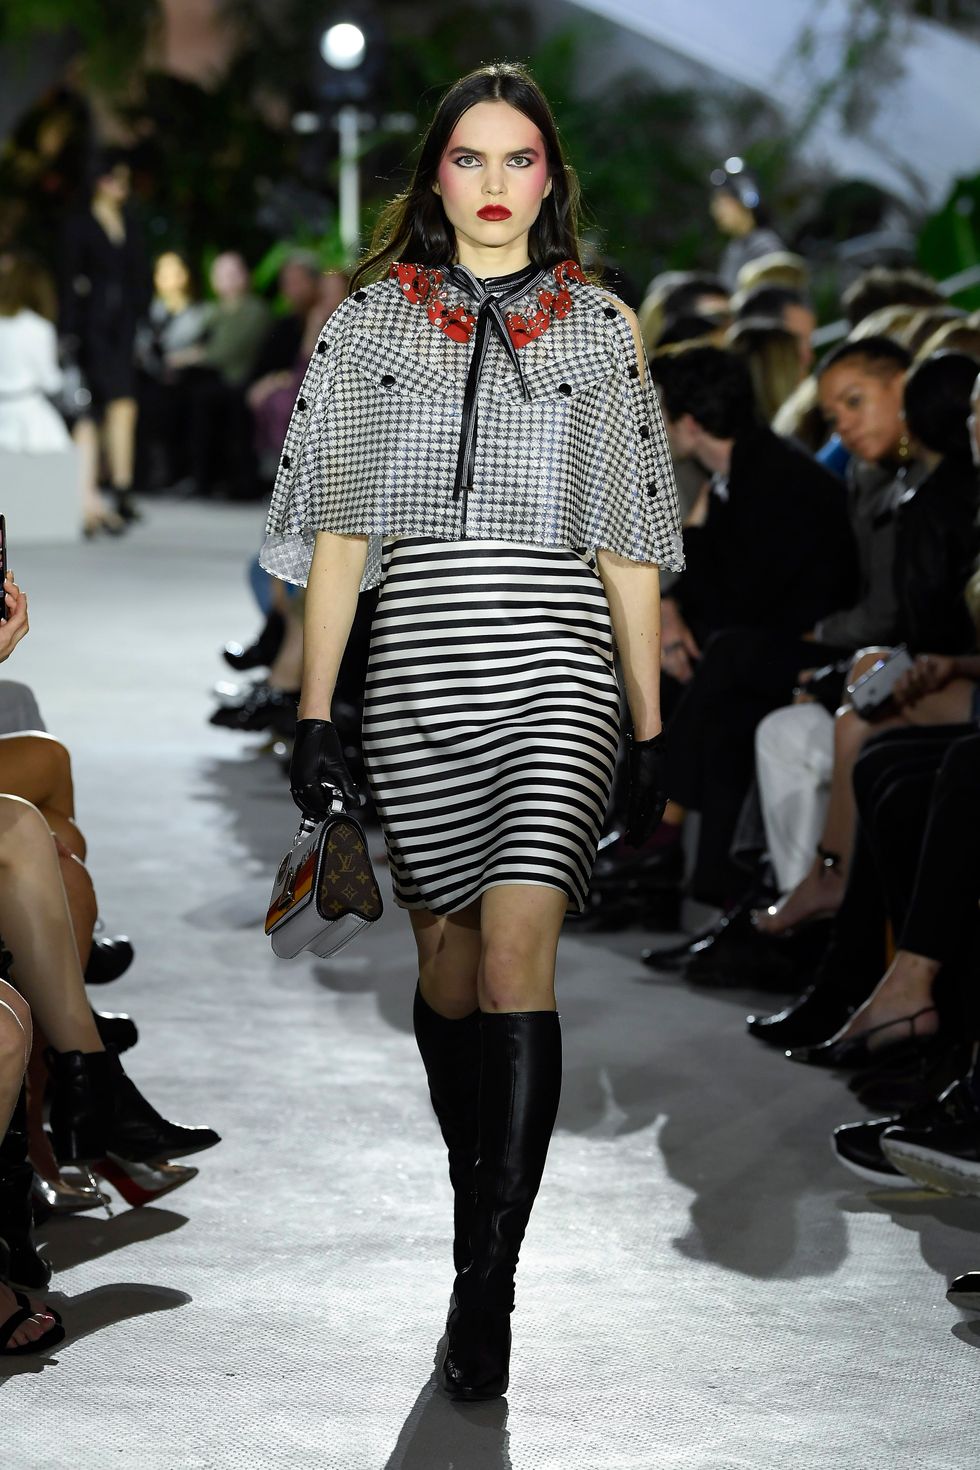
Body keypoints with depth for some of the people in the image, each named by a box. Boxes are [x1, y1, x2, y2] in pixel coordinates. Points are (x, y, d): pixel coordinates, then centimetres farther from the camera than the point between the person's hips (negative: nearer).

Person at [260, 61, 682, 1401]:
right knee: (446, 955, 10)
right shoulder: (371, 319, 9)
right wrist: (313, 711, 0)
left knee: (516, 956, -14)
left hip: (555, 670, -2)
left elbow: (628, 548, 9)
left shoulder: (600, 326, 9)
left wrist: (653, 734, 7)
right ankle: (479, 1185, 32)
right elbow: (337, 534, 7)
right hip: (417, 670, 2)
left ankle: (487, 1288, -15)